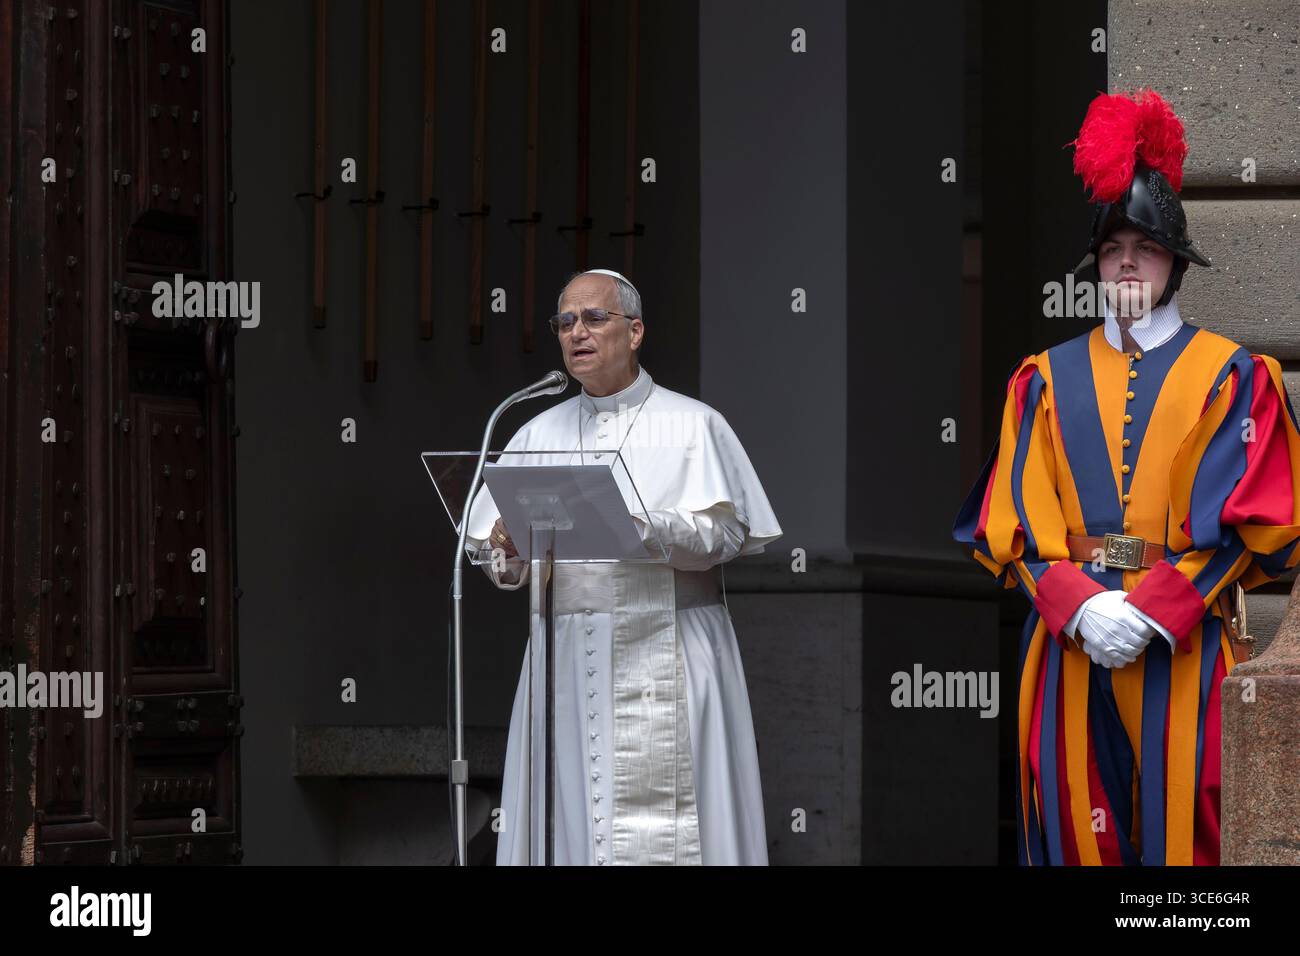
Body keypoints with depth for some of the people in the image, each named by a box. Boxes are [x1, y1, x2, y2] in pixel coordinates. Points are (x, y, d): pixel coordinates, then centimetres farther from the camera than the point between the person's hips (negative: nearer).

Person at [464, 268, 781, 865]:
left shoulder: (693, 425, 4)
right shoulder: (539, 435, 14)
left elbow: (725, 533, -7)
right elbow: (497, 561, 9)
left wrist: (637, 526, -21)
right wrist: (508, 550, -14)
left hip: (666, 661, -3)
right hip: (570, 655, 3)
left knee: (665, 821, -8)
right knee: (572, 820, -2)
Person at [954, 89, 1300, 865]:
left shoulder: (1230, 378, 6)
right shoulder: (1048, 380, 13)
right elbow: (1017, 521, 5)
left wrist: (1154, 612, -14)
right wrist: (1080, 605, -12)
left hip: (1183, 646, -2)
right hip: (1071, 643, 2)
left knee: (1180, 827, -4)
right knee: (1079, 824, 1)